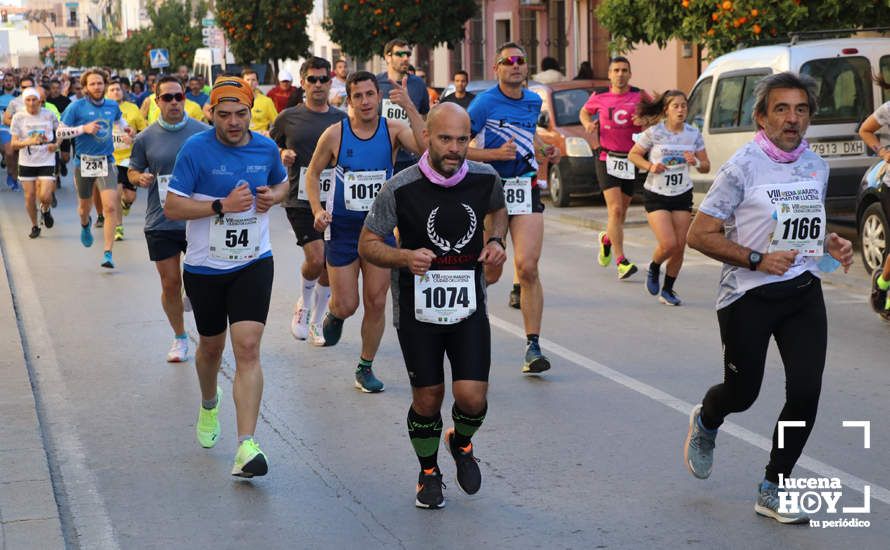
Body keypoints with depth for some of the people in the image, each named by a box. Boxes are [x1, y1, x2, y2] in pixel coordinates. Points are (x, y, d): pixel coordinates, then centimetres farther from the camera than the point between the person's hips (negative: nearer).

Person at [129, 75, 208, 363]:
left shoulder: (203, 132, -1)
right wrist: (140, 178, -10)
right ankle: (180, 338, 26)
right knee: (170, 284, 7)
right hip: (160, 223, 1)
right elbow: (132, 171, 13)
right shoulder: (145, 138, 2)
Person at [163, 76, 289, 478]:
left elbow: (282, 183, 20)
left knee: (247, 348, -13)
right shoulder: (196, 149, -12)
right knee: (211, 345, 17)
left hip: (253, 264, 1)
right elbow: (171, 207, -14)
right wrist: (222, 205, -25)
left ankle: (247, 445, -16)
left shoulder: (266, 148, -1)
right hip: (205, 266, -1)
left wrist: (273, 196, -4)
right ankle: (209, 406, 51)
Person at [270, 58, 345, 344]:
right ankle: (304, 304, 11)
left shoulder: (342, 119, 4)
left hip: (333, 202, 3)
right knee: (316, 258, -19)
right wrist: (282, 154, -6)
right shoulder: (288, 118, 0)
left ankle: (316, 322, 26)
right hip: (300, 201, -3)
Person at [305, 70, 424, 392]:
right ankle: (333, 313, 38)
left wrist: (409, 107, -32)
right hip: (343, 228, -1)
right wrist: (318, 211, -9)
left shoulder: (393, 130, -6)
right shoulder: (335, 134, -7)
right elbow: (312, 173, 5)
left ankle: (365, 368, 20)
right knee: (347, 305, 0)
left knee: (376, 303, 3)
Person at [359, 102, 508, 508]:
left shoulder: (485, 179, -4)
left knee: (472, 398, -7)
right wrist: (406, 257, -23)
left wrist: (496, 240, 0)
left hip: (469, 307, 2)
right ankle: (429, 472, 33)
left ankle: (462, 443, 28)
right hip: (417, 310, -2)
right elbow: (367, 245, -5)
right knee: (427, 399, 6)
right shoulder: (401, 188, -14)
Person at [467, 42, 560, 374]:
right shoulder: (484, 103, -8)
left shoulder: (534, 101, 10)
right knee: (491, 273, 4)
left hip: (526, 189, 3)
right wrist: (496, 153, -19)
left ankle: (533, 347, -5)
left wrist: (544, 150, 13)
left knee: (528, 269, -10)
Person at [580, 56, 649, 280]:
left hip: (632, 160, 2)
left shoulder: (639, 96, 1)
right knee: (616, 209, -15)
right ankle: (621, 261, -16)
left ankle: (606, 238, 45)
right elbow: (584, 111, 22)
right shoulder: (599, 96, 3)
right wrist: (588, 124, 1)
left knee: (621, 211, 13)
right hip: (607, 159, -2)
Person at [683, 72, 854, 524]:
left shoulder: (816, 166, 7)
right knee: (742, 393, 6)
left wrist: (832, 245, 2)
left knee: (805, 392, -5)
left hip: (804, 292, 5)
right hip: (748, 296, -5)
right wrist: (757, 260, -22)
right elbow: (699, 235, -13)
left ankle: (772, 490, 10)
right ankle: (706, 421, 44)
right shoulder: (743, 166, -12)